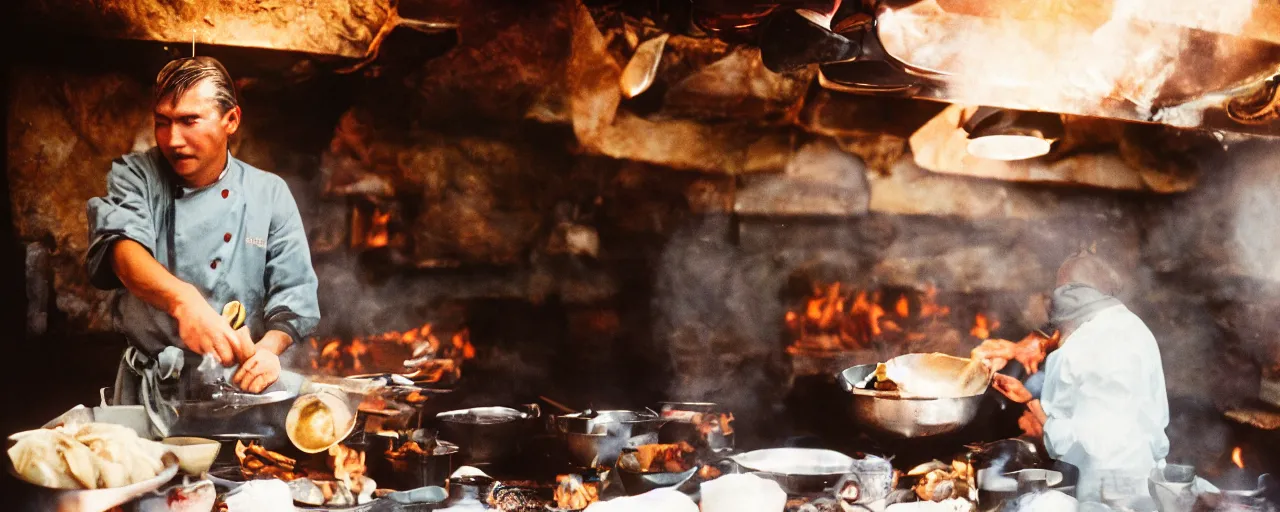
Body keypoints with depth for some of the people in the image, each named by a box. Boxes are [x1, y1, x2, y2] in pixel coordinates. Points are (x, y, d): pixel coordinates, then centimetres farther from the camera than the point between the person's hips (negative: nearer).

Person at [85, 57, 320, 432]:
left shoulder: (269, 194, 3)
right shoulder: (135, 175, 1)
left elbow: (294, 291, 1)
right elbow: (123, 246, -20)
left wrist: (269, 347, -21)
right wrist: (182, 299, -40)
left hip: (235, 387, 0)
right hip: (149, 389, 0)